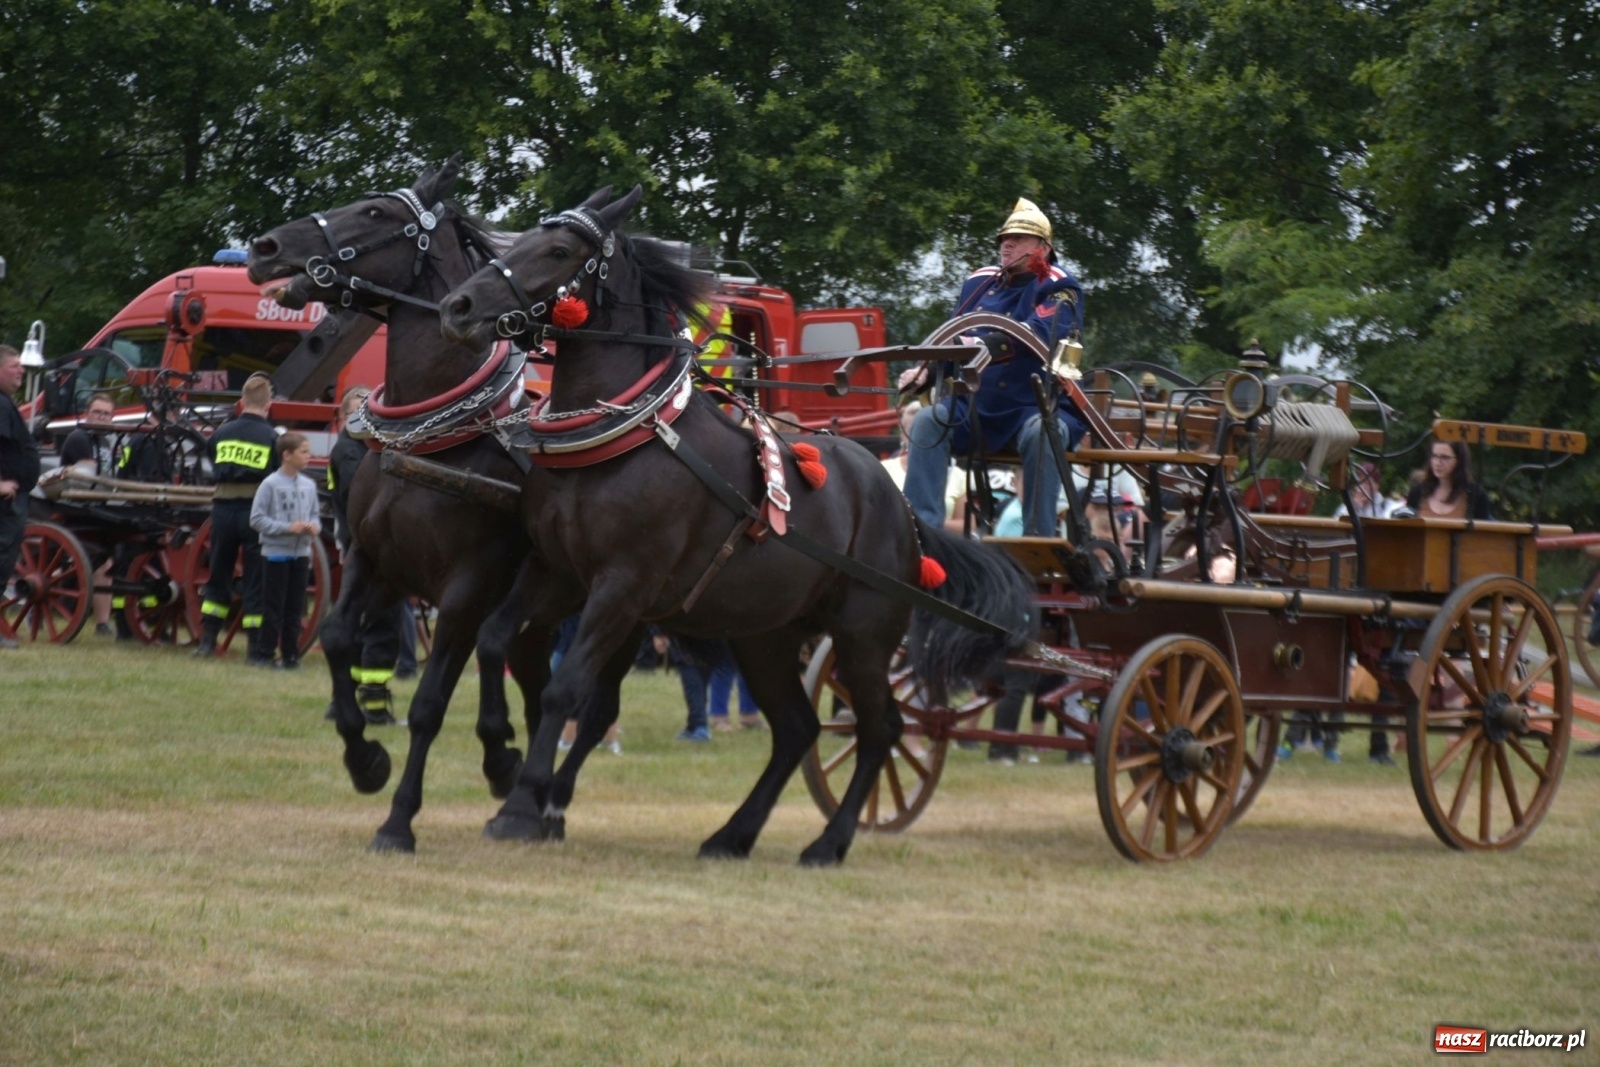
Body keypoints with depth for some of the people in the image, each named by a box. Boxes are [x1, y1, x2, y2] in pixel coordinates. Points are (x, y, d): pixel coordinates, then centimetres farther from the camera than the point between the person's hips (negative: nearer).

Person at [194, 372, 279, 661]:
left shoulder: (222, 433, 5)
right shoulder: (271, 438, -5)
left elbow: (213, 467, 13)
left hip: (223, 509, 3)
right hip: (255, 510, -3)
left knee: (218, 576, 16)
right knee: (256, 583, 2)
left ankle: (207, 640, 15)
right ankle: (257, 650, 2)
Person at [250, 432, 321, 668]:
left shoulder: (309, 485, 4)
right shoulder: (270, 484, -10)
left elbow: (315, 515, 14)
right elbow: (257, 519, -10)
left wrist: (314, 526, -9)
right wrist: (287, 528, -18)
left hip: (301, 553, 5)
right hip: (276, 553, -5)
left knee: (295, 609, 9)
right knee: (273, 607, -1)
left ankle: (290, 653, 15)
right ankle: (265, 653, 6)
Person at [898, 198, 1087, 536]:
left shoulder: (1058, 290, -4)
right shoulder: (980, 284, 14)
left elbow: (1039, 334, -24)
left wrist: (983, 346, -40)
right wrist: (926, 371, -2)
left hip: (1041, 407, -5)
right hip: (979, 409, 5)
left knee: (1039, 432, -37)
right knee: (929, 421, -20)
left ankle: (1038, 539, -32)